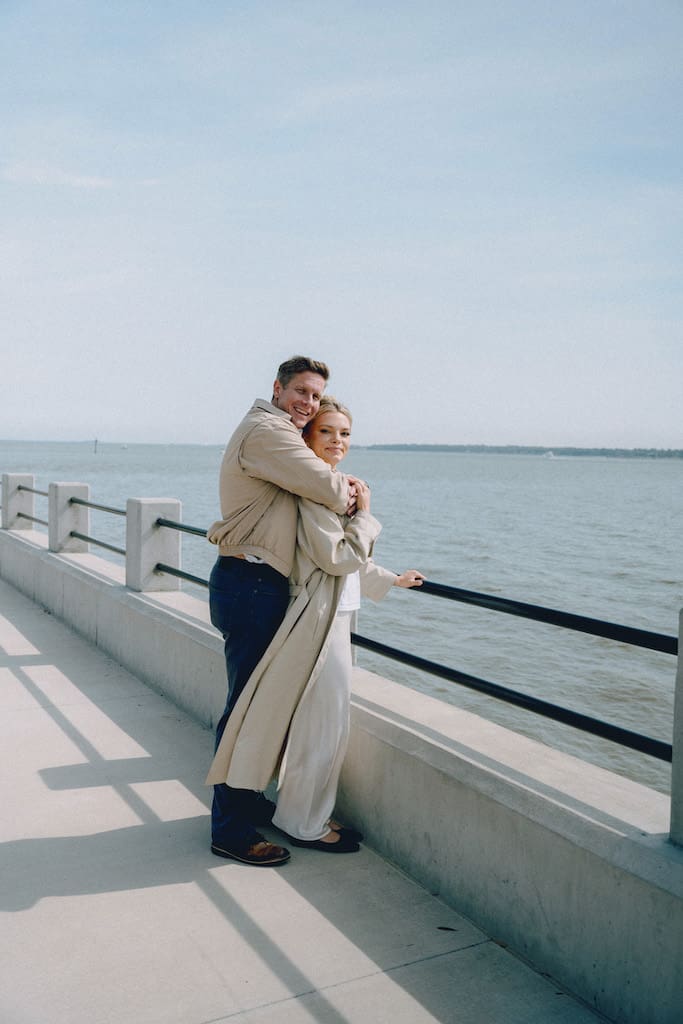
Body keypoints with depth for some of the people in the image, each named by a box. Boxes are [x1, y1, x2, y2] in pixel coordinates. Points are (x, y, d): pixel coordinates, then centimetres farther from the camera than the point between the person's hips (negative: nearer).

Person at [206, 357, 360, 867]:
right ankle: (231, 829, 8)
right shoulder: (267, 431, -13)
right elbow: (329, 491, -18)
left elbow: (332, 482, 22)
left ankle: (244, 800, 33)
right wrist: (348, 491, 4)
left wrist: (342, 484, 0)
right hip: (251, 583, -11)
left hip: (257, 582, 11)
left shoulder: (277, 434, 21)